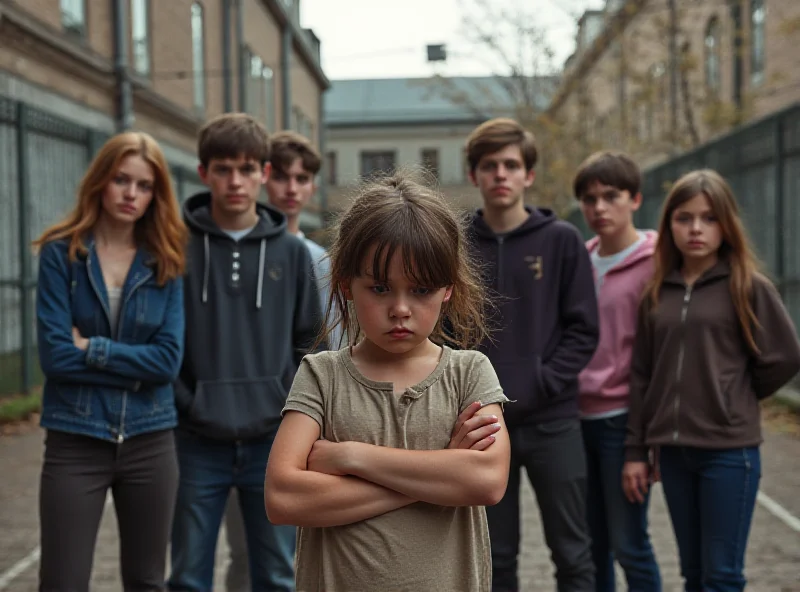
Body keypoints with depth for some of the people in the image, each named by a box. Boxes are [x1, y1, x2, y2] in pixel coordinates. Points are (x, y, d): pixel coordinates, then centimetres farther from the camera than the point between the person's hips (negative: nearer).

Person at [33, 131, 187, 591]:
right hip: (75, 441, -2)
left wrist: (92, 349, -12)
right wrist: (136, 368, -10)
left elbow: (169, 359, -7)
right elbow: (54, 354, -13)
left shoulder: (167, 262, 2)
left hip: (150, 442, 2)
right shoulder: (61, 252, -4)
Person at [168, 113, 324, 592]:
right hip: (199, 443, -1)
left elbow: (307, 340, 9)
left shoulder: (291, 251, 3)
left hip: (273, 441, 2)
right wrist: (182, 401, -6)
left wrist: (291, 405, 2)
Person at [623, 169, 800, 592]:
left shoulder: (748, 286, -5)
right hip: (673, 450, 4)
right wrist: (635, 449, 6)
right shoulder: (657, 293, 7)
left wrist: (734, 401, 4)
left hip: (729, 450, -4)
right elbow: (642, 375, 8)